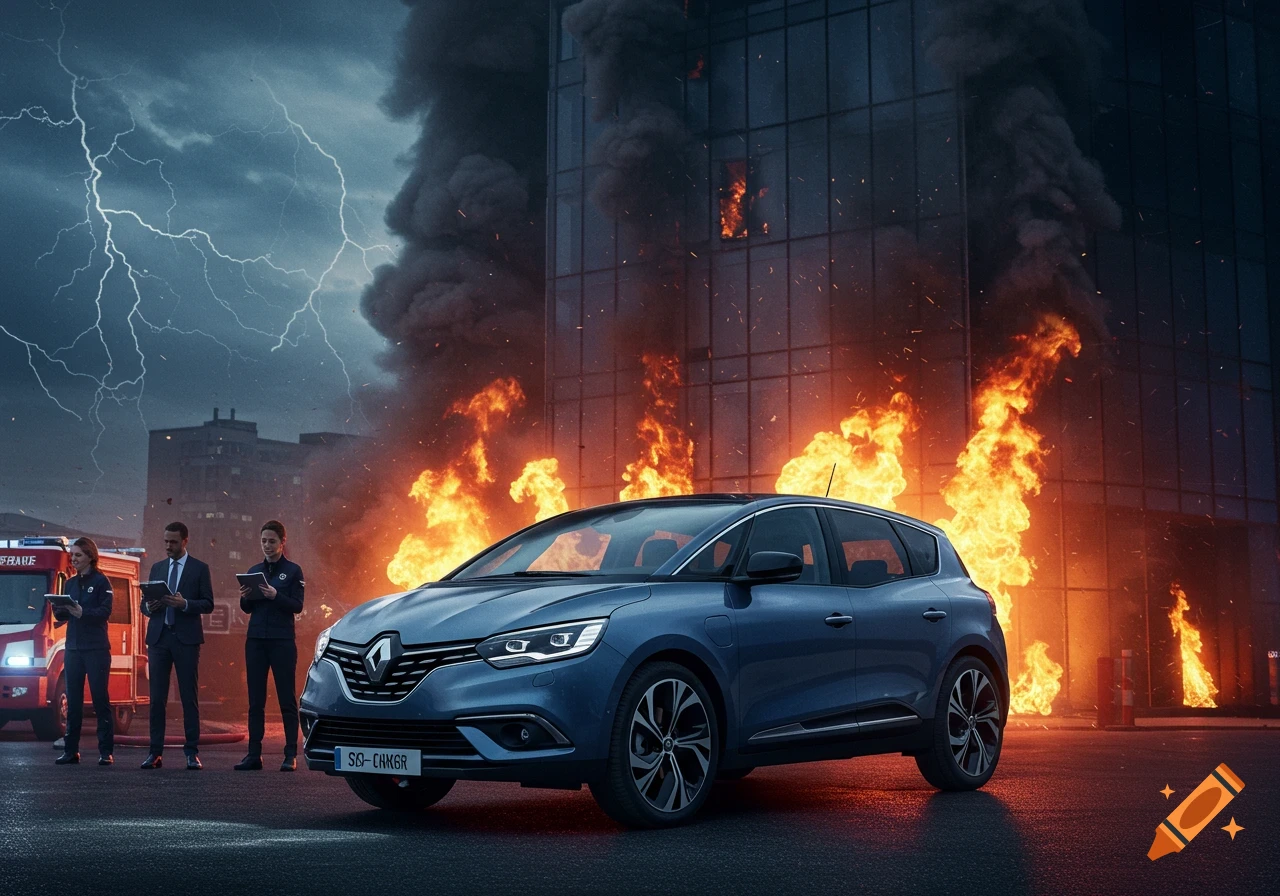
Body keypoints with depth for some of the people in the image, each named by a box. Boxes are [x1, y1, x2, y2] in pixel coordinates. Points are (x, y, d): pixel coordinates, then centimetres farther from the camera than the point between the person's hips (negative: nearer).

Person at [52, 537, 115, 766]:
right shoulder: (71, 583, 16)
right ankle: (71, 751, 6)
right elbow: (62, 614, 14)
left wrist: (82, 612, -27)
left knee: (100, 699, -5)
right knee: (73, 700, 4)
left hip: (96, 648, -5)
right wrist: (60, 611, -9)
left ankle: (106, 751, -4)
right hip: (73, 648, 5)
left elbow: (105, 611, -12)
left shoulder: (101, 581, -1)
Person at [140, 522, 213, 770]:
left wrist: (185, 604, -18)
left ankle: (192, 752, 1)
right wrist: (149, 606, -7)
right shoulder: (157, 568, 15)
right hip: (159, 637, 4)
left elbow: (208, 604, -2)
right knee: (157, 698, 2)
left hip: (186, 638, -3)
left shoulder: (200, 569, 3)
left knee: (190, 698, -2)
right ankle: (155, 752, 5)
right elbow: (145, 603, 16)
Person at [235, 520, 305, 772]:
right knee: (255, 700, 1)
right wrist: (244, 598, -6)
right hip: (256, 639, 4)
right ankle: (254, 754, 2)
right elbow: (247, 609, 16)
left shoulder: (292, 570, 2)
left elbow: (297, 606, -5)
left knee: (287, 699, -3)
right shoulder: (254, 571, 14)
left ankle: (291, 755, -3)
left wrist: (275, 596, -20)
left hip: (282, 640, -4)